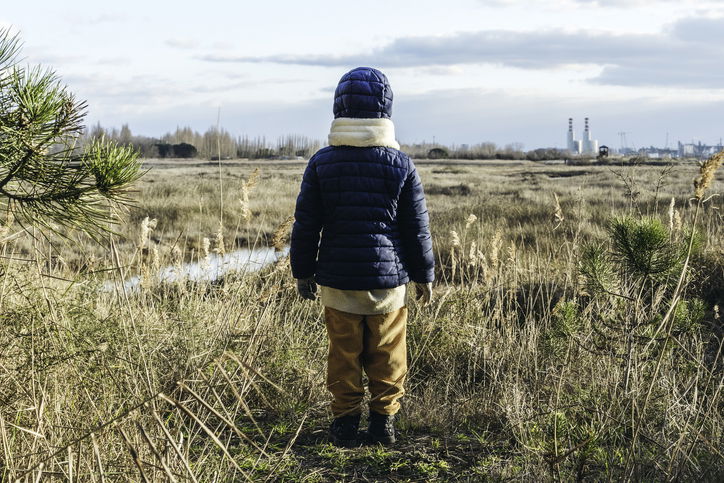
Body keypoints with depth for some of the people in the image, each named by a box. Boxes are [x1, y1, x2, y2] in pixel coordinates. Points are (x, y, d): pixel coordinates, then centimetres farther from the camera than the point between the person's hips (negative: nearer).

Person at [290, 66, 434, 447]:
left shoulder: (322, 162, -2)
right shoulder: (400, 163, -3)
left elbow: (306, 224, 1)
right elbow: (417, 226, 1)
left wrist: (303, 271, 12)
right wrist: (424, 275, 11)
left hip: (337, 280, 1)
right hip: (388, 278, 0)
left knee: (344, 353, 9)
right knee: (387, 355, 10)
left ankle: (345, 423, 14)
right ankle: (384, 422, 15)